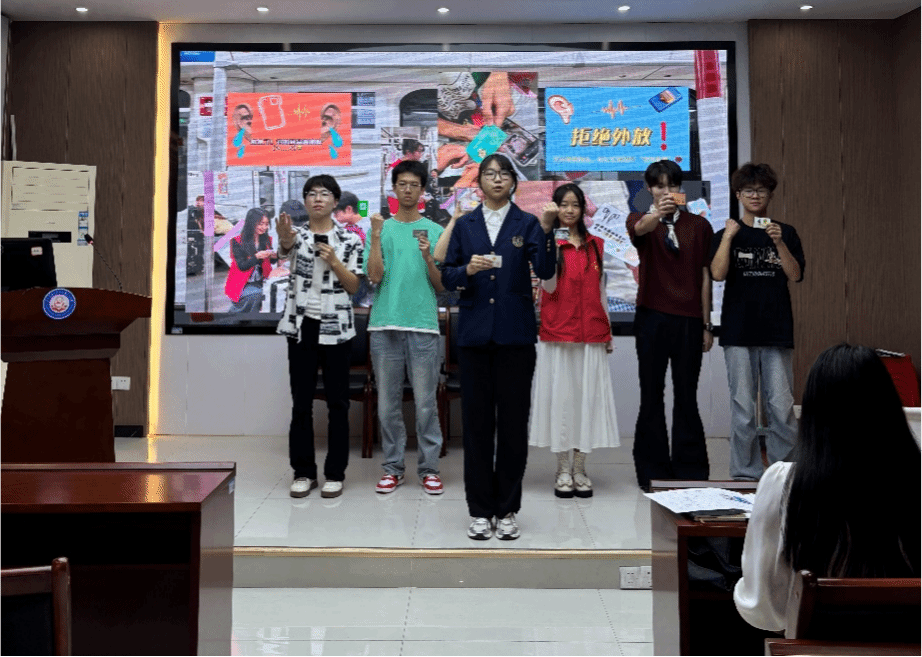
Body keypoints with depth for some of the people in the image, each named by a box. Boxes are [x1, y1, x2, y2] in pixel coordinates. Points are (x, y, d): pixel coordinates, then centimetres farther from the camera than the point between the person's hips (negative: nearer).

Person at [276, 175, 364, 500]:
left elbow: (354, 286, -1)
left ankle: (335, 473, 13)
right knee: (301, 402, 5)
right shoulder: (296, 234, 3)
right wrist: (284, 239, -47)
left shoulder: (349, 239, 1)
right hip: (301, 326, 1)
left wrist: (333, 261, -16)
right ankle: (303, 472, 16)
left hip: (336, 328, -1)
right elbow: (285, 249, -23)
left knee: (337, 403, 3)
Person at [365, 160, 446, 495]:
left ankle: (429, 468, 12)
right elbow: (375, 276, -4)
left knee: (425, 402, 2)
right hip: (385, 325, 1)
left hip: (423, 325, -1)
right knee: (388, 402, 7)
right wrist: (376, 236, -10)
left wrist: (428, 258, -11)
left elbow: (441, 285, 5)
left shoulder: (435, 231, 7)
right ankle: (393, 467, 17)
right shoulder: (381, 228, 8)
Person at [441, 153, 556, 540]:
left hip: (515, 334, -1)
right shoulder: (464, 226, 10)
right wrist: (467, 269, -13)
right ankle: (480, 509, 14)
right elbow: (446, 277, 7)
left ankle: (507, 509, 14)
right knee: (477, 421, 4)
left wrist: (546, 232, -21)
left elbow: (545, 271, -8)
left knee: (513, 420, 2)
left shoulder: (527, 223, 6)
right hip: (475, 334, 1)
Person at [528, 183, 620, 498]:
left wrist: (608, 331, 14)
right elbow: (550, 286, -12)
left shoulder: (596, 245, 12)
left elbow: (600, 291, 16)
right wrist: (552, 237, -16)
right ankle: (563, 470, 11)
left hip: (591, 334, 3)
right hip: (557, 333, -3)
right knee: (560, 396, 1)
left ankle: (580, 469, 13)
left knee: (588, 396, 3)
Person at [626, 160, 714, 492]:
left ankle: (690, 470, 14)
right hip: (652, 318, -1)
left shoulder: (699, 225, 8)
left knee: (687, 397, 5)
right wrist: (659, 212, -45)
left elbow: (705, 277, 7)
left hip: (689, 321, 1)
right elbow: (640, 228, -23)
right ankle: (653, 470, 13)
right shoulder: (639, 220, 4)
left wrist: (706, 324, 3)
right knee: (652, 396, 4)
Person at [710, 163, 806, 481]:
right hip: (739, 332, -1)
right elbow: (717, 273, -7)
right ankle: (746, 474, 11)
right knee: (743, 408, 1)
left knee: (781, 406, -2)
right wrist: (729, 236, -12)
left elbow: (795, 275, -1)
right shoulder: (727, 234, 9)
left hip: (777, 330, 1)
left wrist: (778, 243, -13)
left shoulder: (786, 233, 11)